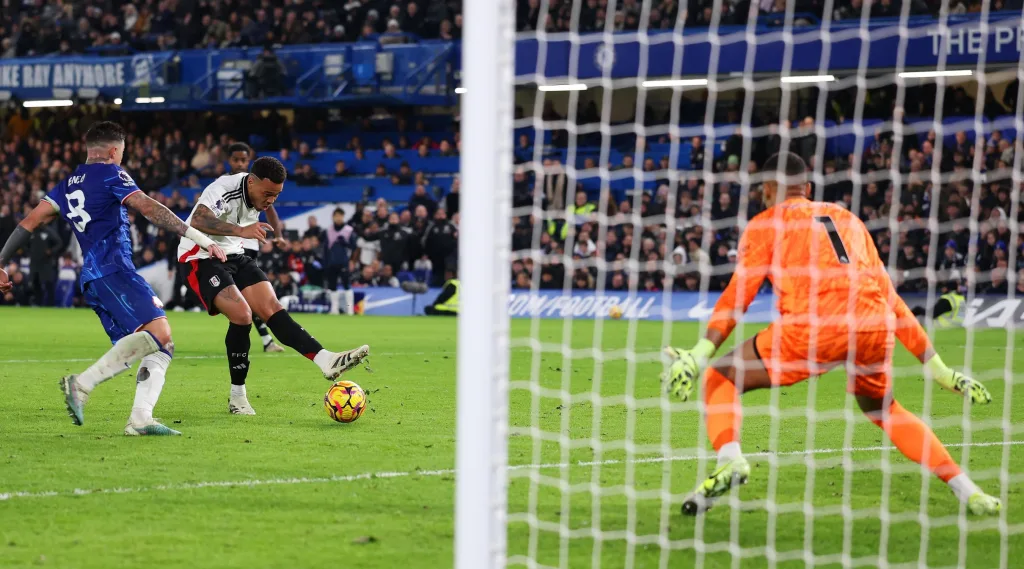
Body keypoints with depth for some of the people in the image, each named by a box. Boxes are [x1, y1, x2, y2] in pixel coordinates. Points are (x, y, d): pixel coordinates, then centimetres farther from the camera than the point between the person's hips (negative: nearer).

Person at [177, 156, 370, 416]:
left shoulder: (260, 197, 0)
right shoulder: (223, 190, -26)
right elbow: (197, 221, -45)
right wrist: (241, 230, -56)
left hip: (234, 256, 7)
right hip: (202, 258, -7)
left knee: (272, 308, -10)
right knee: (242, 314, -24)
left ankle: (326, 361, -23)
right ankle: (237, 397, -12)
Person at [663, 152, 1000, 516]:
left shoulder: (766, 223, 18)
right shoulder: (848, 219, 31)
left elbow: (739, 293, 3)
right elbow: (889, 297, 29)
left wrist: (701, 354, -4)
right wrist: (936, 366, 31)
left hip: (816, 326, -5)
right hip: (876, 326, 5)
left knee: (719, 381, 11)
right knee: (884, 411, 32)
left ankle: (729, 460, -18)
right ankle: (967, 491, 23)